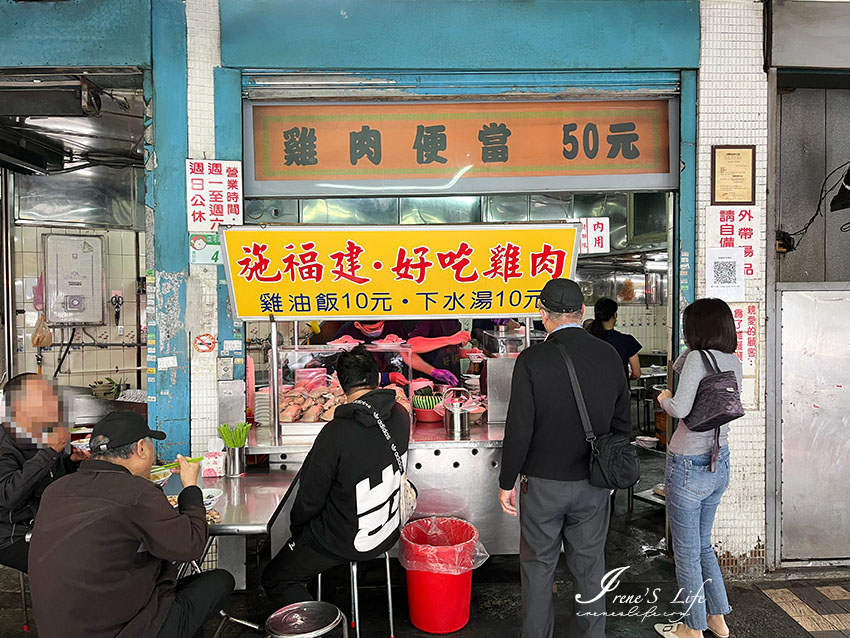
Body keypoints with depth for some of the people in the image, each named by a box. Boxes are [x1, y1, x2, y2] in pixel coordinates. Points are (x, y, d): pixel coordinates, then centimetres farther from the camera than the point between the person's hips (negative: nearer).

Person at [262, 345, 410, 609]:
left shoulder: (336, 433, -28)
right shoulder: (400, 416, -10)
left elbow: (310, 500, -17)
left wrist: (296, 525, 3)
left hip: (347, 541, -6)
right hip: (388, 533, 6)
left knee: (274, 580, 12)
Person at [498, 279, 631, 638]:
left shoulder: (532, 360, -17)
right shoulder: (610, 357, -3)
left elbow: (519, 430, -16)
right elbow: (623, 424, 5)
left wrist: (506, 483, -4)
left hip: (543, 485, -3)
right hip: (594, 485, 4)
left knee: (538, 568, 14)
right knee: (589, 568, 18)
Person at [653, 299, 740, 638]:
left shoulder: (699, 358, -18)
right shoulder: (734, 362, 5)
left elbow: (680, 408, -27)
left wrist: (663, 398, -8)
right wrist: (695, 346, 10)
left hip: (689, 466, -8)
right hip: (719, 464, 8)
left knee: (687, 552, 10)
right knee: (703, 544, 25)